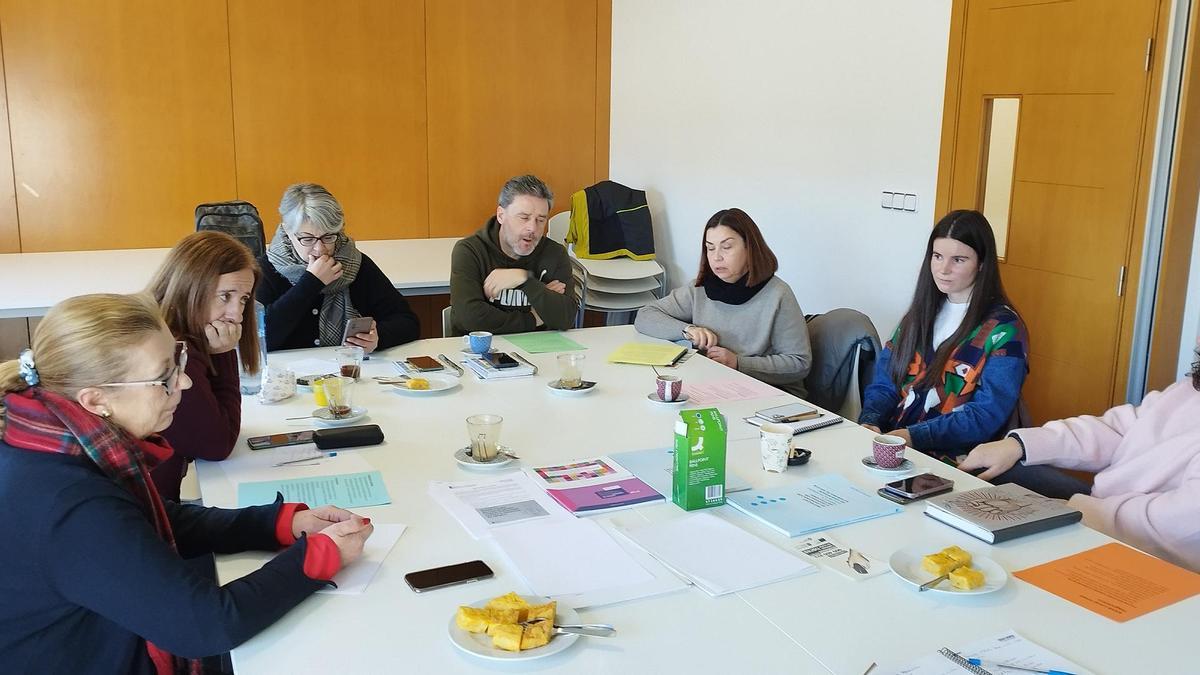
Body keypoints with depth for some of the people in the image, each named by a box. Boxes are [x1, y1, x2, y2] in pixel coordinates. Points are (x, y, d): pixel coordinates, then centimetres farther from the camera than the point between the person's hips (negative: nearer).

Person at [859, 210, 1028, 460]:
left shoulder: (1004, 329, -2)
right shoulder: (921, 312, 15)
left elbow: (987, 414, -10)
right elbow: (884, 384, 11)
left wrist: (914, 436, -21)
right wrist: (869, 422, -10)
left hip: (951, 461, -6)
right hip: (888, 442, 6)